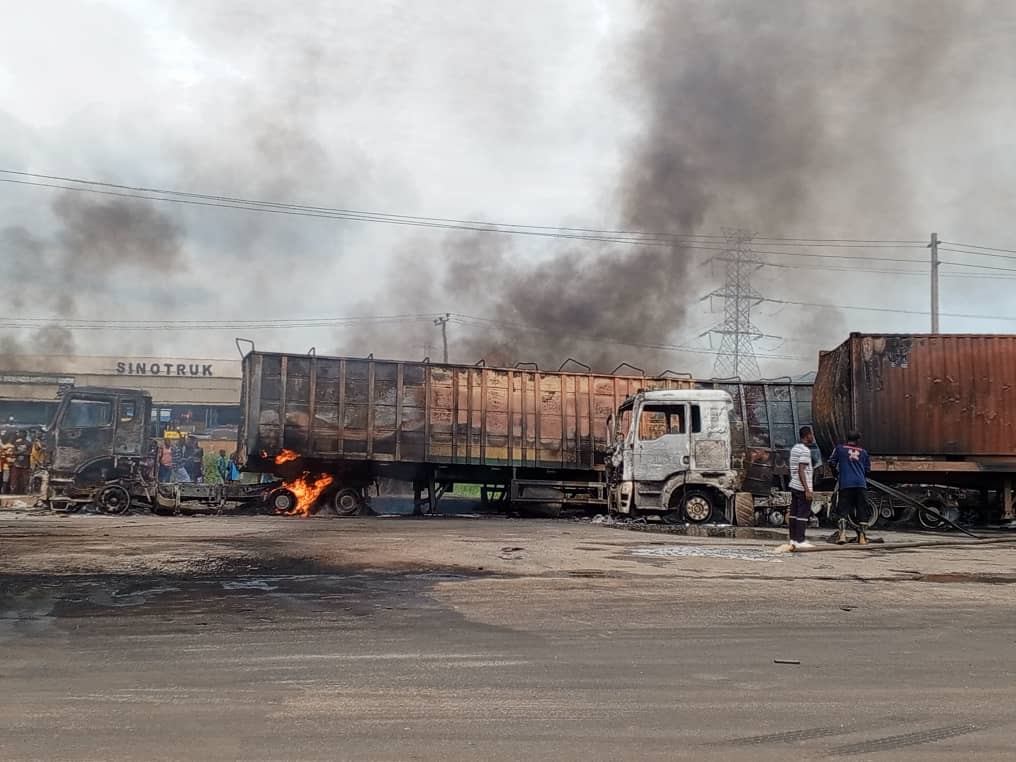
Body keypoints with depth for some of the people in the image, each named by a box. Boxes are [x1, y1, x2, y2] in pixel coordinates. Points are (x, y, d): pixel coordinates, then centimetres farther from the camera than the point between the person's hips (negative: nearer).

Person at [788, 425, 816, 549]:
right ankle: (800, 540, -4)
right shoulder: (805, 450, -15)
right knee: (803, 514, -5)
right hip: (802, 487, -9)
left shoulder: (794, 448, 13)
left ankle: (793, 539, 12)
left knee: (794, 513, 9)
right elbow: (801, 471, -20)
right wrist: (807, 490, -20)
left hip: (794, 486, 9)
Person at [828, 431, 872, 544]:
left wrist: (837, 473, 21)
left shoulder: (839, 448, 5)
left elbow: (832, 462, 3)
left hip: (845, 484, -1)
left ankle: (842, 534, -16)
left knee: (843, 510, 0)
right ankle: (862, 537, 11)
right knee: (862, 511, 9)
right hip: (861, 484, 2)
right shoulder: (863, 452, 12)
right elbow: (868, 469, 14)